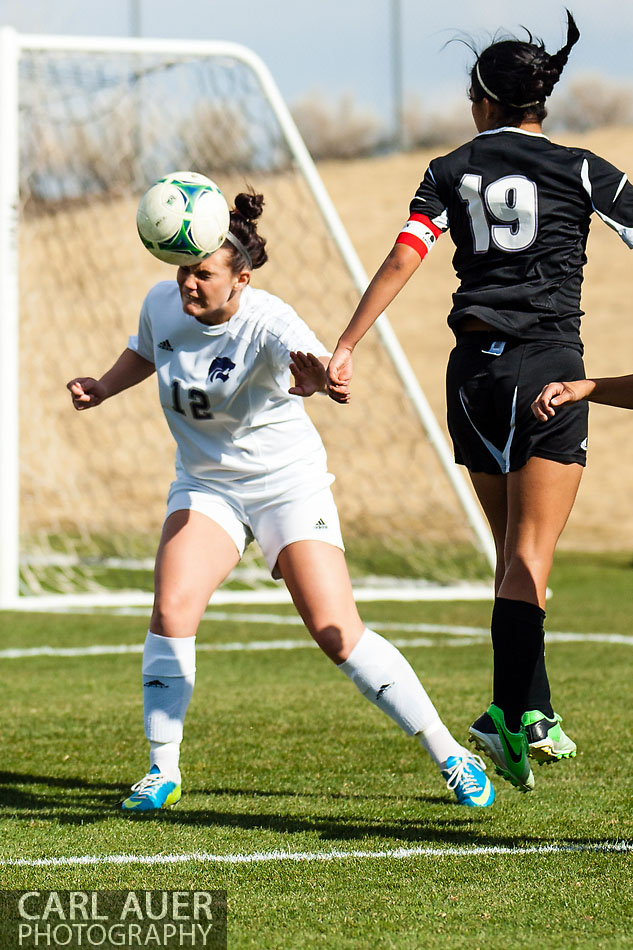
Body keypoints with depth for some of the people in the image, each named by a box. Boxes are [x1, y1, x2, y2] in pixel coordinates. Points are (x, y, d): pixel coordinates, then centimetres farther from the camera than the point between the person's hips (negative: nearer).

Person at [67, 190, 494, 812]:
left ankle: (449, 755, 0)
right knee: (171, 609, -19)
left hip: (287, 481, -4)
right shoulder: (162, 302, -9)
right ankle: (162, 770, -6)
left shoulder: (267, 323, -26)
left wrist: (316, 376, -73)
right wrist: (102, 388, 0)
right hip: (204, 483, 4)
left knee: (337, 634, -12)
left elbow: (312, 358, -50)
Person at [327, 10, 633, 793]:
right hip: (549, 365, -3)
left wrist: (345, 346, -7)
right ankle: (510, 714, -19)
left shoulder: (450, 172, 6)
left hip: (474, 369, 3)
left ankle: (534, 715, 13)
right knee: (530, 555, -6)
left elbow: (401, 260, -4)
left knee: (515, 550, 14)